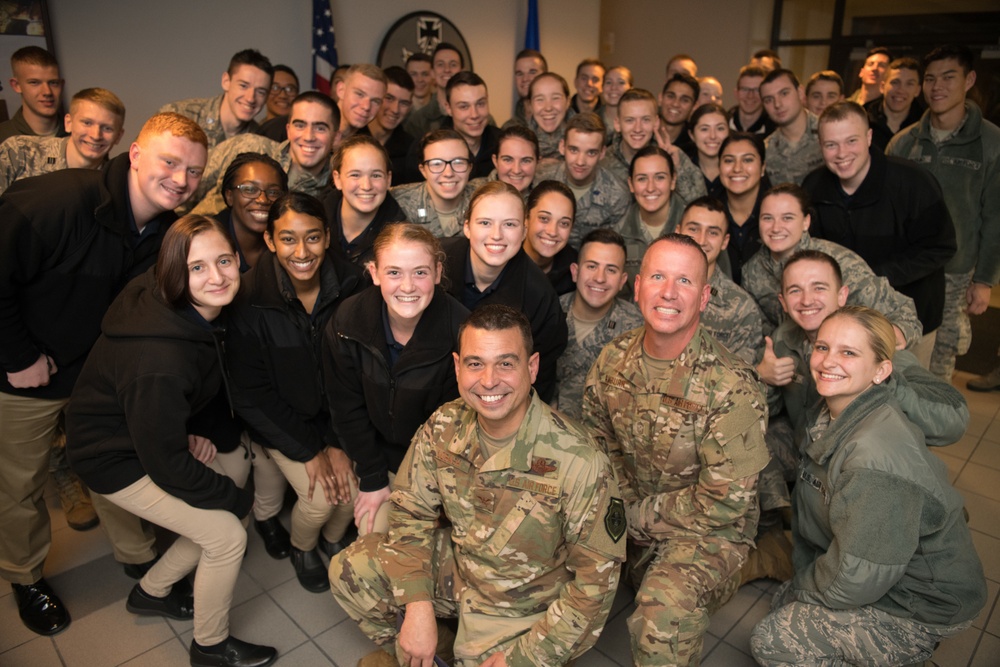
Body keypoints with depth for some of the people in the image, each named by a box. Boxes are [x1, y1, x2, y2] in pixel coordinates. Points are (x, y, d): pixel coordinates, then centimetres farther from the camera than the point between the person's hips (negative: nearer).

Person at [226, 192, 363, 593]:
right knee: (320, 498, -16)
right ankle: (302, 548, 21)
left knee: (358, 486, -12)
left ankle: (333, 538, 24)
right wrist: (309, 451, -16)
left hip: (336, 413, 3)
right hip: (279, 421, -2)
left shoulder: (349, 285, -14)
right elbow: (251, 395, -14)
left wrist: (338, 443, -14)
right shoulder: (250, 301, -21)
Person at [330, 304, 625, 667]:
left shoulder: (578, 463, -30)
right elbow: (411, 513, -3)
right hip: (454, 566, 4)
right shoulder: (443, 427, -16)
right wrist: (418, 608, -12)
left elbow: (596, 577, -20)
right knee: (348, 571, -6)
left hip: (523, 608, -3)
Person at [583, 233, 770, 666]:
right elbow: (598, 440, 7)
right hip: (629, 514, 6)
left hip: (706, 530, -6)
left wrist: (638, 514, -13)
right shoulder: (614, 358, -7)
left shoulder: (731, 388, -24)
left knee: (665, 608, -32)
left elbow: (724, 503, -19)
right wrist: (623, 499, -8)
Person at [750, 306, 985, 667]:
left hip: (922, 607, -8)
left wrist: (805, 586, -9)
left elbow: (858, 576, -27)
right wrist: (800, 583, 7)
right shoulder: (831, 415, -4)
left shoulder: (876, 456, -34)